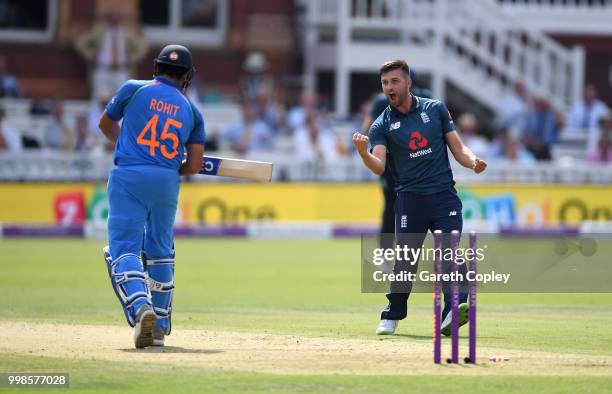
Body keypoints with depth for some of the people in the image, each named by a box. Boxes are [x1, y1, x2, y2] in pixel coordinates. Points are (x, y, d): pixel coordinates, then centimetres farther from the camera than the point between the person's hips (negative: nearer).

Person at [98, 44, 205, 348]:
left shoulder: (134, 89, 9)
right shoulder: (191, 111, 14)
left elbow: (105, 124, 24)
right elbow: (195, 165, 7)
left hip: (128, 177, -3)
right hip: (167, 181, 3)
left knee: (124, 248, -6)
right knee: (160, 251, 18)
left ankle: (141, 308, -31)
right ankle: (160, 326, 23)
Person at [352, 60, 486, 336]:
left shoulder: (435, 109, 11)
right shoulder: (381, 126, 6)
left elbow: (457, 148, 12)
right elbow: (378, 166, -10)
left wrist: (473, 162, -9)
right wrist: (364, 154, -31)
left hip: (444, 196, 0)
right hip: (410, 198, 0)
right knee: (405, 260, -2)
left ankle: (454, 309, -26)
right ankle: (392, 317, 12)